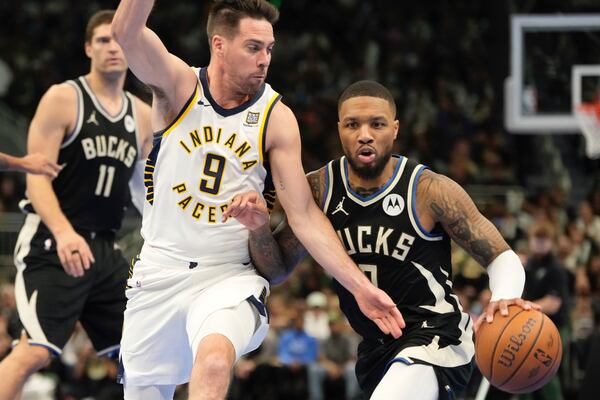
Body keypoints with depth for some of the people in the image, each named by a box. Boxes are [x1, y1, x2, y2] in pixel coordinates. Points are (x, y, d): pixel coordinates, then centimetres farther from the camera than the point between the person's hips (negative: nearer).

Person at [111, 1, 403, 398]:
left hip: (230, 275, -1)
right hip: (161, 271, 1)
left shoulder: (276, 118, -5)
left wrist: (360, 286, -16)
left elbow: (305, 215, -7)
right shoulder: (179, 87, -6)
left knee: (215, 360, -34)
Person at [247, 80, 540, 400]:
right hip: (375, 346, 7)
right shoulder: (318, 191, -5)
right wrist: (259, 227, -18)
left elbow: (501, 257, -11)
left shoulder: (431, 191, -17)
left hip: (435, 337, -6)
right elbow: (276, 270, 3)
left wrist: (504, 298, -34)